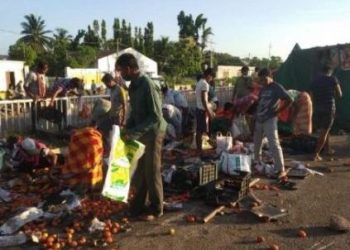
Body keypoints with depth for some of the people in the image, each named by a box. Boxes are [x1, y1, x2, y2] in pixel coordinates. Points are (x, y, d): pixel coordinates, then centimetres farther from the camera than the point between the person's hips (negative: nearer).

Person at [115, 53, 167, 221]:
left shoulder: (148, 86, -21)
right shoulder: (133, 85, 7)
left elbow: (156, 117, -24)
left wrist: (134, 132, -26)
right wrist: (127, 130, 5)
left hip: (152, 134, -8)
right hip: (141, 134, 8)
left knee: (151, 173, 3)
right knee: (139, 172, 15)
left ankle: (155, 209, 18)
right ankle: (138, 206, 28)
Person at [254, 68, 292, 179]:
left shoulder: (277, 88, -8)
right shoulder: (263, 88, 15)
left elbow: (289, 100, -15)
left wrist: (277, 111, -13)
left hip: (270, 120, -8)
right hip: (259, 120, 8)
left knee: (274, 145, -12)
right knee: (256, 144, 16)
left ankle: (281, 170, -9)